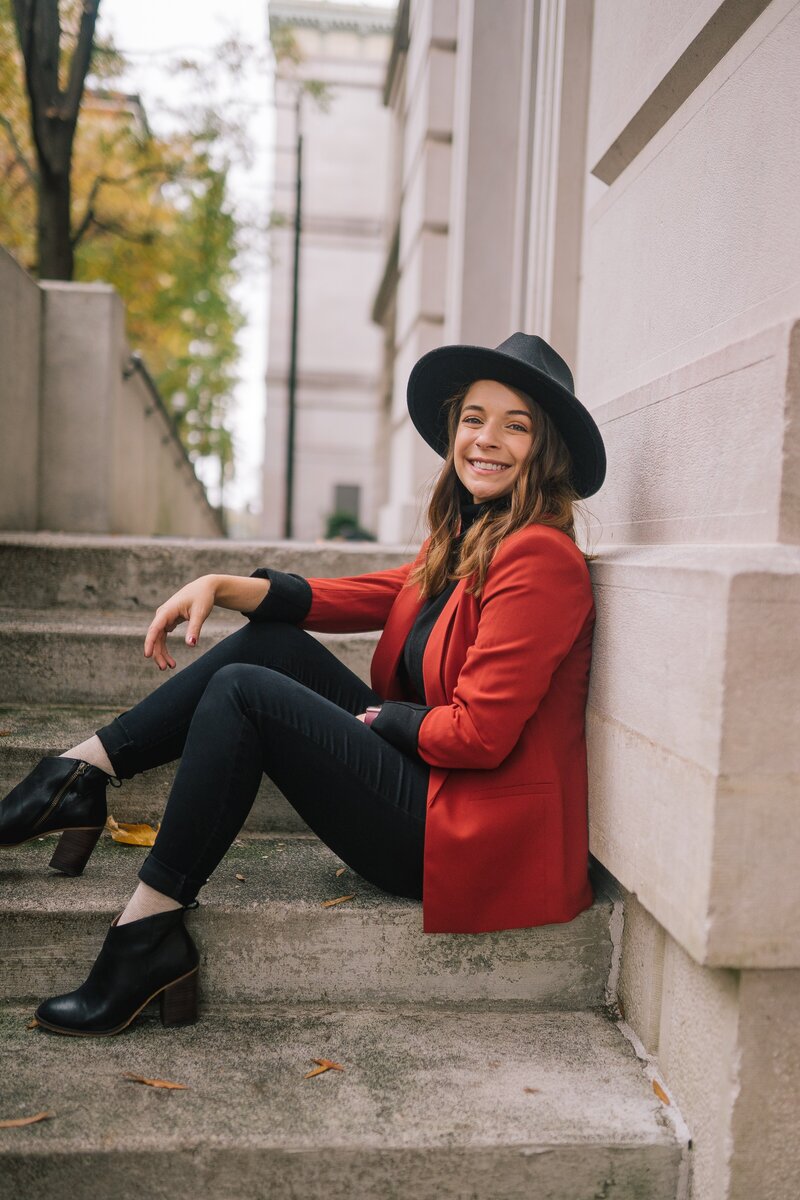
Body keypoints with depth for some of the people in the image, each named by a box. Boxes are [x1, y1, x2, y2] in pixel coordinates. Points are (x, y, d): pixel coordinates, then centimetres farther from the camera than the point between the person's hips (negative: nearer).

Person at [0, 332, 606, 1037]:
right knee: (268, 643, 5)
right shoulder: (463, 541, 11)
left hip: (471, 839, -9)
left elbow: (478, 733, -22)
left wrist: (379, 718, -5)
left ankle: (148, 933, -5)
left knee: (242, 691, -14)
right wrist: (222, 586, 2)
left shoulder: (539, 555, -18)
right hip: (433, 788, 9)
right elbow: (371, 595, 12)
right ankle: (84, 773, 8)